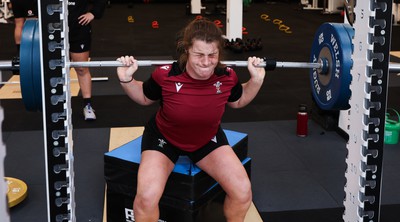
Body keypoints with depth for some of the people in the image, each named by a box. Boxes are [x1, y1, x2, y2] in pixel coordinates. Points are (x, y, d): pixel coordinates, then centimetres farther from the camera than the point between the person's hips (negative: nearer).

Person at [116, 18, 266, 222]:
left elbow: (238, 101, 3)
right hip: (164, 137, -2)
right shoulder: (166, 75, -29)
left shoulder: (227, 77, -22)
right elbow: (144, 98, -6)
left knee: (242, 191, -14)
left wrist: (257, 79, -12)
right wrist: (126, 80, -23)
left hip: (207, 138, 3)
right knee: (147, 197, -26)